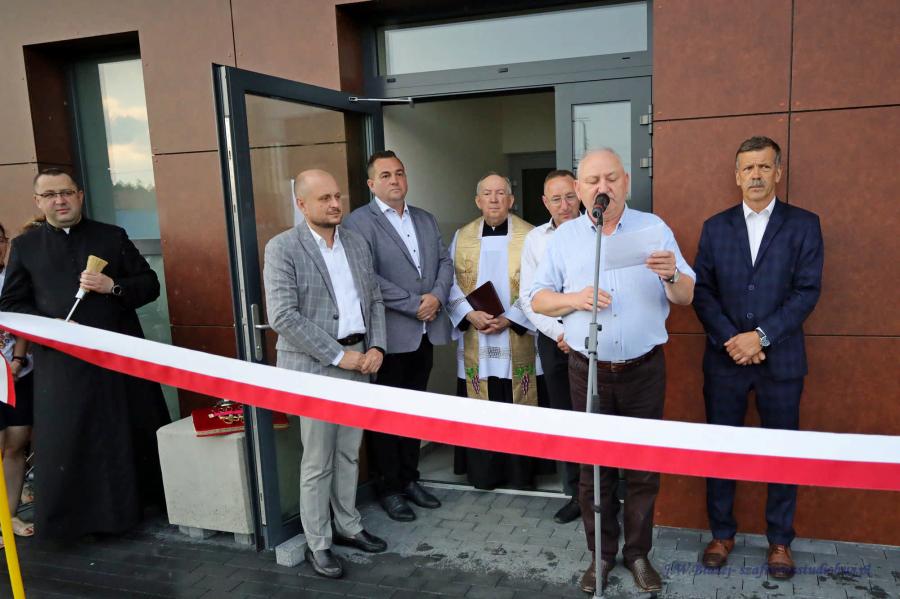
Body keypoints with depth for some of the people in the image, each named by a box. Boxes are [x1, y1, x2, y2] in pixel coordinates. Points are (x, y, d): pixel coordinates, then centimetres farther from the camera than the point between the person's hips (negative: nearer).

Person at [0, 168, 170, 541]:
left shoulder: (112, 237, 8)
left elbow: (150, 284, 6)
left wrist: (113, 286, -13)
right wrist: (50, 326, -12)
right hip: (62, 361, 0)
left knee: (136, 433, 9)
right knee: (64, 441, 4)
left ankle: (143, 498, 26)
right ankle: (68, 518, 19)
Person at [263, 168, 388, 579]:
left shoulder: (357, 243, 10)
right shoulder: (282, 248, -9)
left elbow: (374, 300, 14)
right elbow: (283, 317, -16)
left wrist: (376, 347, -2)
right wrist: (337, 355, -16)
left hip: (358, 360, 6)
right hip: (314, 366, -5)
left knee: (349, 452, 16)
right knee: (318, 461, 3)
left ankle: (347, 525, 32)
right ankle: (317, 544, 18)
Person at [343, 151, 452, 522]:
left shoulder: (426, 220, 14)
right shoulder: (359, 222, -8)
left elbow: (445, 262, 11)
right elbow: (367, 278, -17)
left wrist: (437, 296, -8)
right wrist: (414, 305, -16)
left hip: (425, 334, 6)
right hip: (390, 334, -6)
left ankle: (409, 479, 30)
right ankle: (389, 488, 20)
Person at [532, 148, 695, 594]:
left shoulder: (653, 228, 0)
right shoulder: (564, 237, 3)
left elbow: (685, 297, -3)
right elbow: (538, 298, 3)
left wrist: (671, 276, -25)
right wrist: (574, 299, -16)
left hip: (644, 368, 0)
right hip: (588, 370, 1)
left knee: (644, 466, 8)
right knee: (592, 466, 9)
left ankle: (638, 552, 25)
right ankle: (601, 554, 25)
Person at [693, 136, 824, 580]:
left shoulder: (803, 224, 1)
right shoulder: (715, 227, 6)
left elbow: (807, 291, -6)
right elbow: (701, 291, 1)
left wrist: (761, 335, -16)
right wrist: (730, 339, -12)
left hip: (780, 358, -1)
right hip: (725, 357, 1)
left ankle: (779, 539, 25)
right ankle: (722, 533, 23)